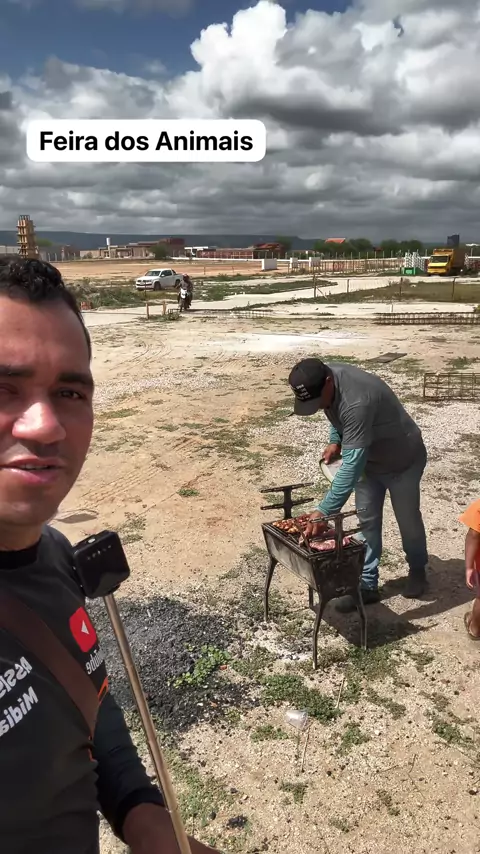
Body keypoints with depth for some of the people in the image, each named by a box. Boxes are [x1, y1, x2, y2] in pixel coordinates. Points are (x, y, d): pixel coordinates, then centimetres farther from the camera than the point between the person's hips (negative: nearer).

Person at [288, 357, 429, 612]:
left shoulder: (357, 402, -44)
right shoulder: (323, 380, -17)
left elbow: (351, 465, -47)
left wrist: (323, 511, -48)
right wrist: (335, 440, -5)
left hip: (403, 459, -7)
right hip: (368, 458, 7)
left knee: (408, 520, 13)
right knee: (367, 520, 9)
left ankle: (417, 570, 39)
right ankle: (367, 584, 19)